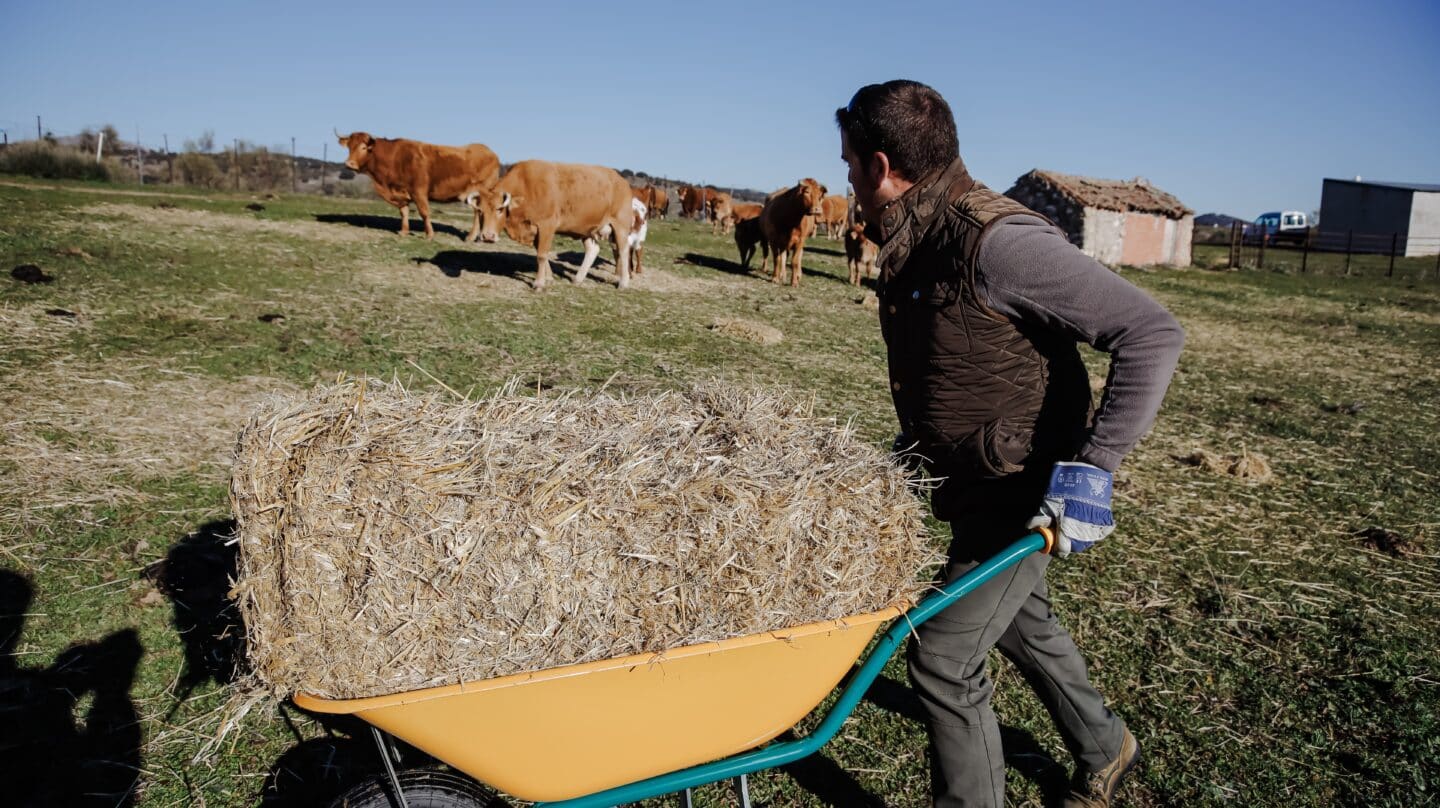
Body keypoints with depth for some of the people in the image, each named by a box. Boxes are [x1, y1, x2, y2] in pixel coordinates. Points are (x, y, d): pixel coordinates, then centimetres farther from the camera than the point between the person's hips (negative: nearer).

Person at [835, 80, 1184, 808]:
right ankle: (1102, 749, 51)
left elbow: (1152, 333, -27)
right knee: (1021, 623, 26)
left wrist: (1091, 465, -32)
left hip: (1022, 493, -10)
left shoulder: (994, 241, -27)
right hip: (974, 481, 10)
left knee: (943, 656, -5)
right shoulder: (915, 244, 1)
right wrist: (915, 443, 22)